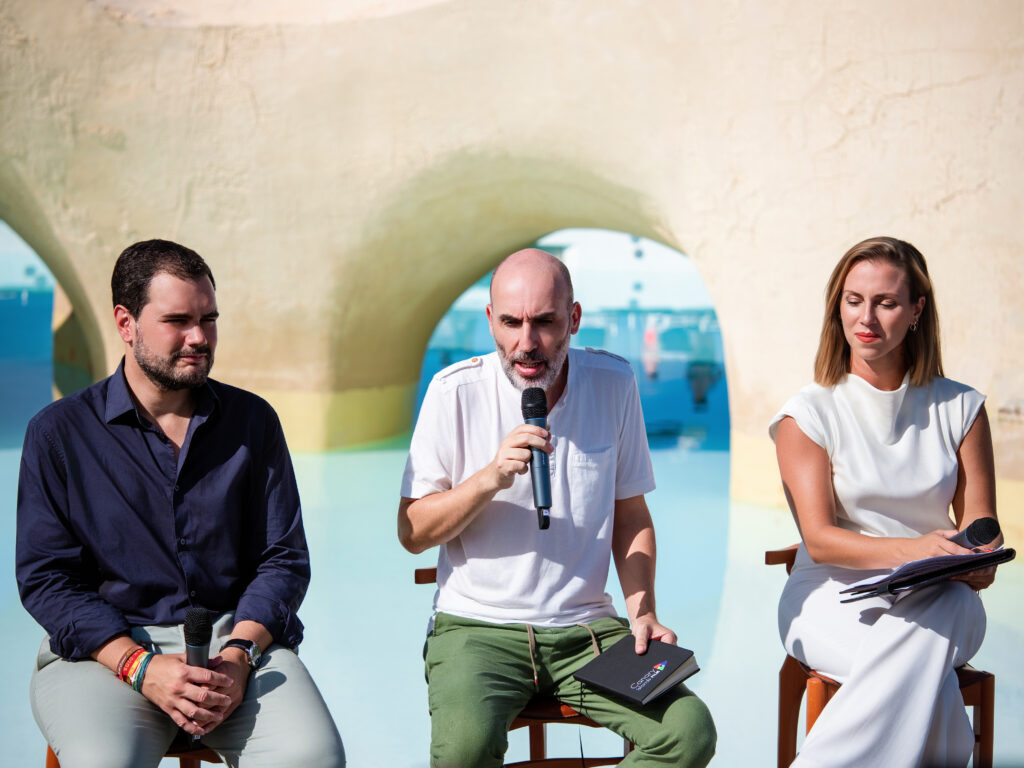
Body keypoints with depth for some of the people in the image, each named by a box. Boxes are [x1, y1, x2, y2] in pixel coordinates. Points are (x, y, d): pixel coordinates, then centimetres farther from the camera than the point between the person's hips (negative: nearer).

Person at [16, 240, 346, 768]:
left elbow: (284, 559, 8)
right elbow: (44, 577, -1)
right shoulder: (58, 432, 5)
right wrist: (140, 666, -15)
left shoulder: (253, 421, 10)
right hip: (106, 647, -1)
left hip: (238, 638, 1)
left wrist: (237, 656, -10)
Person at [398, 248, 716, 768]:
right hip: (477, 625, -3)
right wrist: (490, 478, -19)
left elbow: (630, 514, 13)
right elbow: (411, 533, -3)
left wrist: (642, 611, -2)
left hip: (587, 628, 3)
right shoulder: (456, 392, -6)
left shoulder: (613, 383, 3)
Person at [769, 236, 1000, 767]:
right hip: (833, 598, -2)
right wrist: (911, 549, -26)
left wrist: (978, 562, -16)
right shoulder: (808, 414, 1)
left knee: (939, 617, -36)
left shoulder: (959, 409, 9)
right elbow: (820, 540, -9)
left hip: (933, 601, 2)